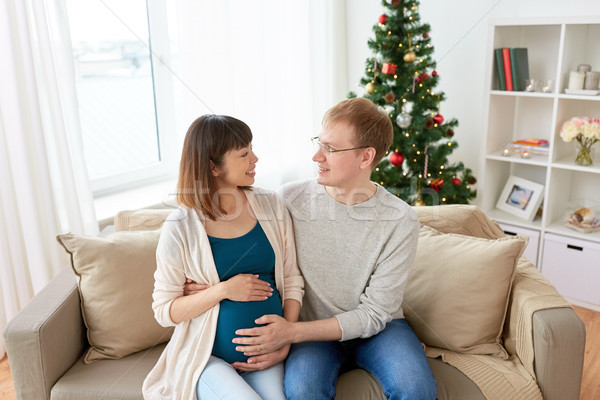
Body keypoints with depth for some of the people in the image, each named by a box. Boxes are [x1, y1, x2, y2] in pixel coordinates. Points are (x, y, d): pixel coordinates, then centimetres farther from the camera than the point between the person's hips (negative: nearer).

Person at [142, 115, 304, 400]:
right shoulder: (180, 229, -10)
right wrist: (224, 291, -16)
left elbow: (292, 279, 4)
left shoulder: (270, 205, 0)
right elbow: (164, 311, -4)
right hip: (210, 356, -2)